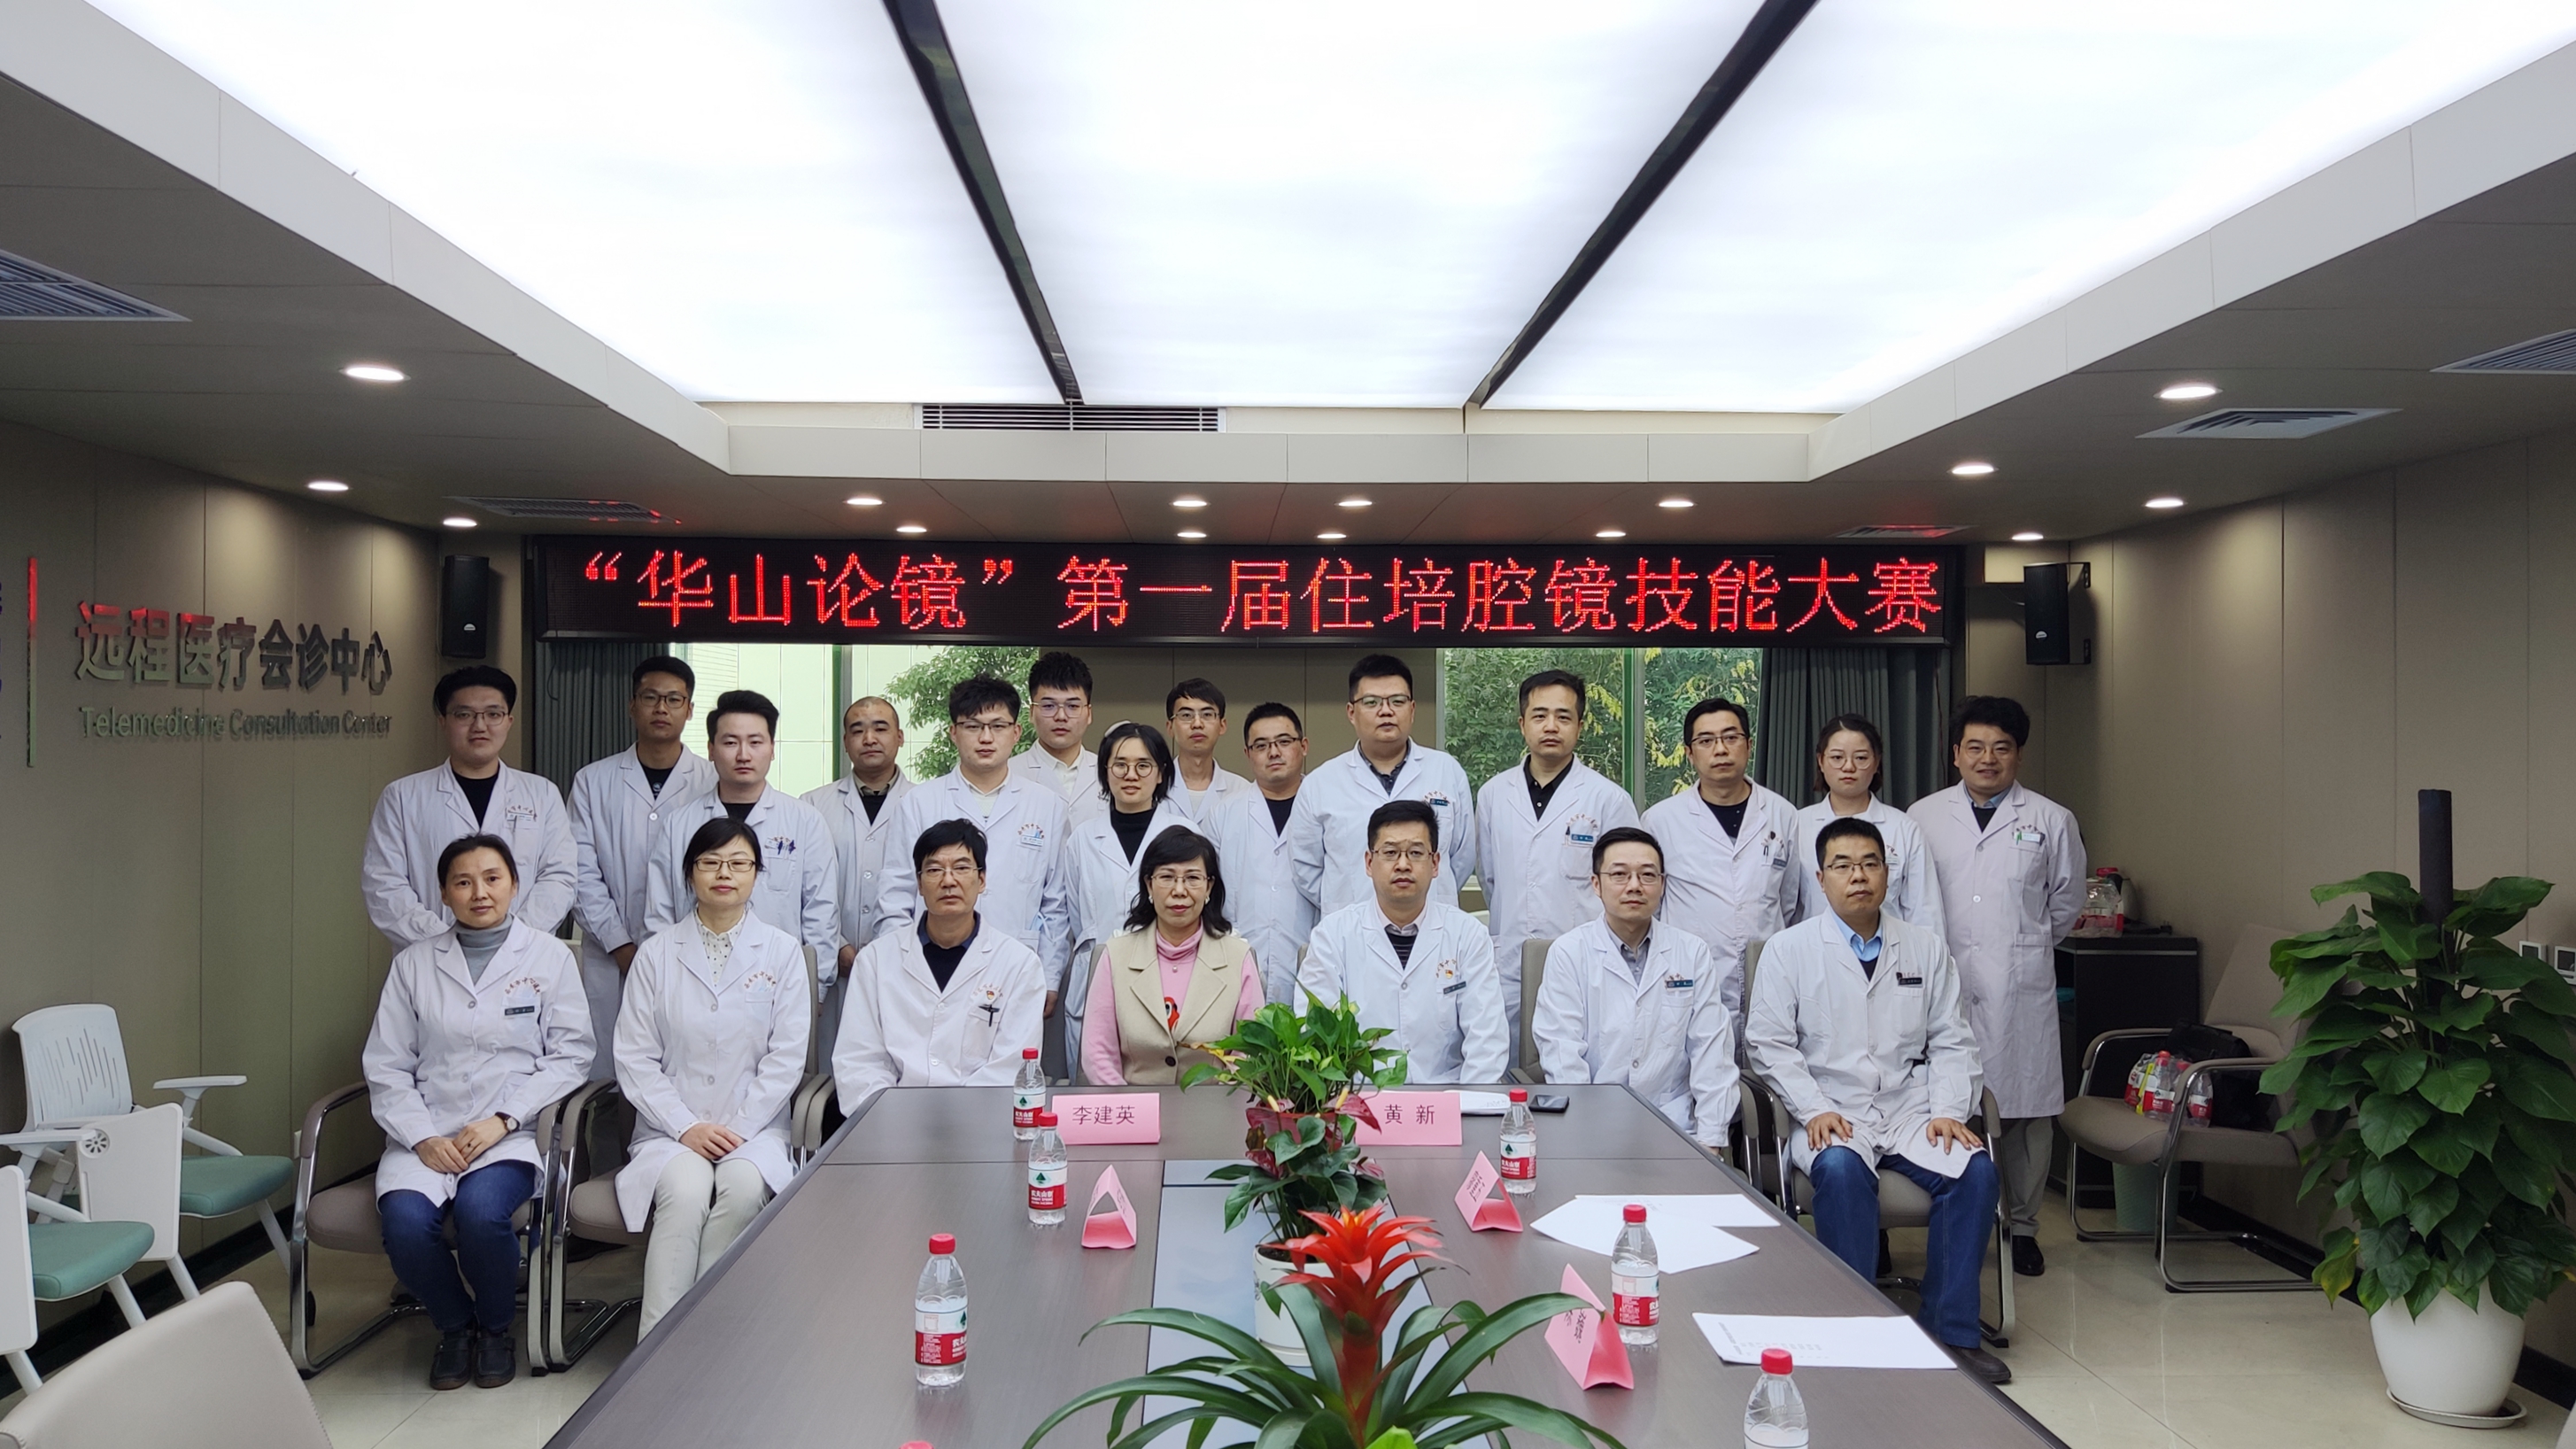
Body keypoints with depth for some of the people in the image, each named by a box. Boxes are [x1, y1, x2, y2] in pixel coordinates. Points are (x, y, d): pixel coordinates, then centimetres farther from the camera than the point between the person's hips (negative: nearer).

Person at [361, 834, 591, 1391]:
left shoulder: (550, 956, 6)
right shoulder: (413, 963, 11)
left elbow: (569, 1055, 1)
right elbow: (385, 1065, 6)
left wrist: (501, 1121, -11)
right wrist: (422, 1138, -9)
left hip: (512, 1133, -2)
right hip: (427, 1134, 2)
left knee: (480, 1210, -32)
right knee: (407, 1221, -27)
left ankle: (496, 1326, 1)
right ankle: (454, 1324, 5)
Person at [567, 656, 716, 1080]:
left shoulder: (715, 783, 3)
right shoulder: (593, 781, 8)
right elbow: (583, 875, 3)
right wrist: (622, 947, -5)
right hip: (612, 963, 1)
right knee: (607, 1075, 1)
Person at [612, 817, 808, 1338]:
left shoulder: (782, 952, 6)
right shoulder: (657, 954, 7)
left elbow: (786, 1057, 1)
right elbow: (635, 1059, 2)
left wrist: (736, 1129, -10)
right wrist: (687, 1127, -10)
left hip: (754, 1127, 0)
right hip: (672, 1128, 0)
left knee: (743, 1187, -31)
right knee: (686, 1190, -31)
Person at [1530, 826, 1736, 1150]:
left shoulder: (1693, 953, 9)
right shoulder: (1568, 953, 2)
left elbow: (1711, 1051, 4)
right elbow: (1562, 1054, -4)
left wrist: (1710, 1140, -7)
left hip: (1672, 1123, 2)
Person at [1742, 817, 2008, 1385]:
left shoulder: (1924, 949, 13)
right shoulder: (1789, 949, 4)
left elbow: (1951, 1043, 12)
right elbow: (1768, 1044, 0)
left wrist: (1949, 1111, -4)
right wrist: (1814, 1110, -13)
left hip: (1912, 1113, 3)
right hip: (1832, 1117, -3)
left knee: (1975, 1169, -25)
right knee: (1841, 1170, -35)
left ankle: (1952, 1333, -12)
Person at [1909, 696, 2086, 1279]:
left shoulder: (2052, 821, 7)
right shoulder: (1923, 818, 7)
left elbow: (2066, 901, 18)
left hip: (2022, 990, 0)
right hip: (1945, 985, 0)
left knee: (2026, 1110, 2)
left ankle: (2022, 1226, 16)